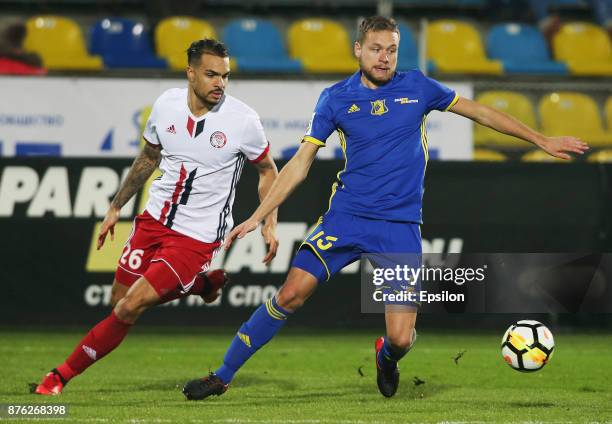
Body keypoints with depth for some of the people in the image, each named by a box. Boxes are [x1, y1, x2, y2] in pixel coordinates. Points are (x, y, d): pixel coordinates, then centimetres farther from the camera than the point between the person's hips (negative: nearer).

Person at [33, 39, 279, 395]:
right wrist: (116, 207, 19)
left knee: (129, 309, -12)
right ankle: (201, 283, 29)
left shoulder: (242, 119, -14)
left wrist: (270, 224, -7)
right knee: (120, 299, 10)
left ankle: (63, 375, 3)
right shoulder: (167, 105, -3)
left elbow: (268, 170, 3)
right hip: (155, 218, 5)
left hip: (198, 236, -5)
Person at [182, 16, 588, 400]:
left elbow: (478, 111, 13)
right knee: (291, 294, -13)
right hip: (346, 217, 0)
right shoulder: (336, 98, 2)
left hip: (400, 225, 0)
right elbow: (301, 162, 3)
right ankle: (222, 377, 1)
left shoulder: (417, 87, 3)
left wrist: (542, 140, 15)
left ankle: (386, 357, 29)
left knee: (402, 339, -10)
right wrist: (257, 216, -3)